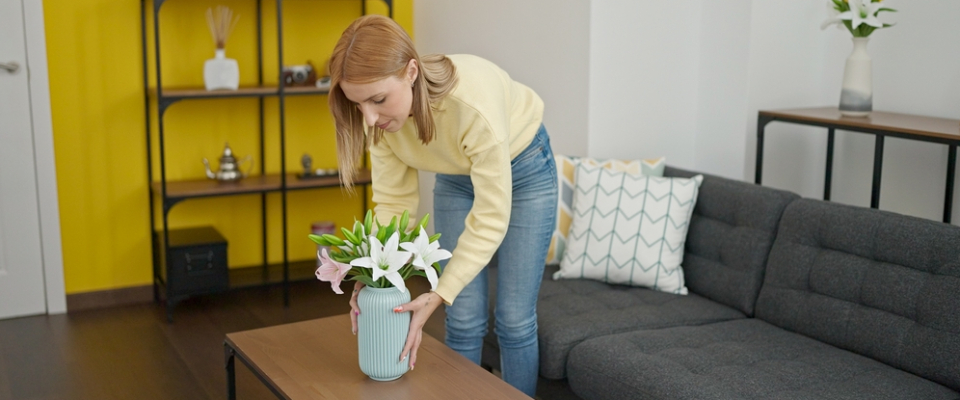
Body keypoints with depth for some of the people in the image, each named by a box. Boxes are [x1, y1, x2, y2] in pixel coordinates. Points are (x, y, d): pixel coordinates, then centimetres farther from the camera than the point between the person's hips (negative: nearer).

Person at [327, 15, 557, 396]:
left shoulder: (474, 102, -42)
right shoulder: (378, 113, -26)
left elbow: (490, 218, -35)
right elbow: (394, 200, -17)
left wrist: (438, 296, -39)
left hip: (523, 168, -4)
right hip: (456, 177, 4)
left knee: (514, 319, -1)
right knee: (463, 319, 1)